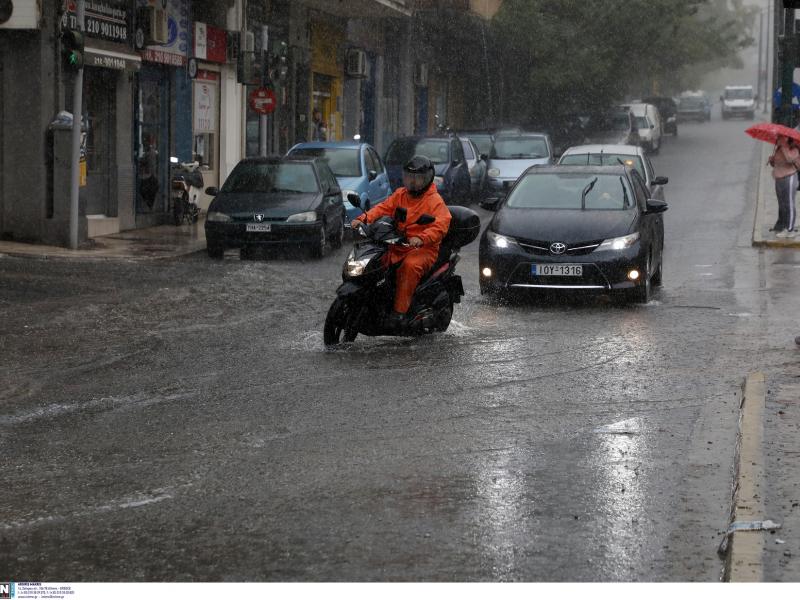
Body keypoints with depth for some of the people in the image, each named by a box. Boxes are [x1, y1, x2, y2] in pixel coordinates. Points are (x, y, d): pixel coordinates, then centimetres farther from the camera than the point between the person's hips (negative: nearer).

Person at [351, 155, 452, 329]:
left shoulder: (435, 201, -2)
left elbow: (441, 225, -17)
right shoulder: (400, 194, 18)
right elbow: (383, 208, 8)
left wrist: (421, 238, -35)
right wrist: (363, 219, -11)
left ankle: (399, 311, -38)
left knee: (410, 266, -37)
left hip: (423, 248, -6)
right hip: (397, 247, 6)